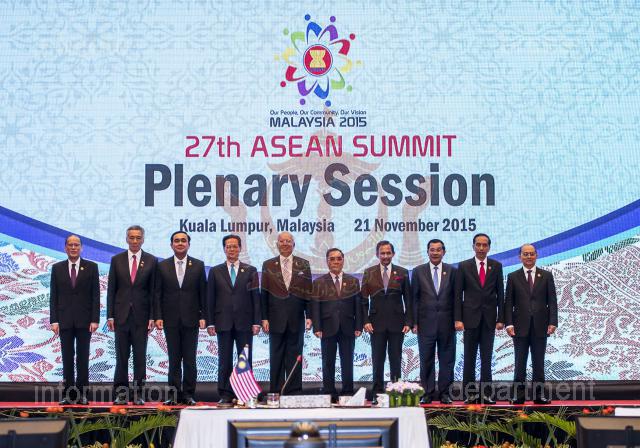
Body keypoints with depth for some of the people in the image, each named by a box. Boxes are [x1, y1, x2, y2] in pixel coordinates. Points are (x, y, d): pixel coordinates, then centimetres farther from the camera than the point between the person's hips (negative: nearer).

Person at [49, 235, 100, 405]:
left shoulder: (91, 267, 3)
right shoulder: (57, 268, 7)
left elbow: (96, 295, 1)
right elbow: (53, 296, 6)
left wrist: (95, 320, -7)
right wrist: (54, 320, -2)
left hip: (84, 320, -1)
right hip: (65, 320, 1)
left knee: (83, 358, 1)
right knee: (67, 358, 4)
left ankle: (82, 394, 5)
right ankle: (69, 394, 7)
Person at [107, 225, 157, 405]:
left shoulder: (151, 261, 3)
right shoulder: (117, 260, 6)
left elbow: (153, 291, 2)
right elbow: (111, 289, 5)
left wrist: (152, 317, -5)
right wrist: (110, 316, -1)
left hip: (141, 315, -1)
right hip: (121, 315, 1)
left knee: (140, 357, 2)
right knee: (121, 357, 4)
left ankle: (138, 394, 8)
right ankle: (121, 394, 9)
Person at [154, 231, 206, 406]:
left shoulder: (198, 265, 5)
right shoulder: (162, 266, 6)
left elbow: (203, 293, 4)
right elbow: (158, 293, 4)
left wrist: (203, 316, -3)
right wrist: (158, 317, -4)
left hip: (191, 319, 0)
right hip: (171, 319, 1)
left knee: (190, 359, 1)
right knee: (174, 359, 4)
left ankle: (188, 394, 6)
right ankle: (174, 394, 7)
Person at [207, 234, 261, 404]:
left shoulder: (250, 271, 8)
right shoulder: (215, 271, 9)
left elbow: (256, 298, 4)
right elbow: (210, 299, 6)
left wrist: (256, 322, -3)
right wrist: (210, 323, -2)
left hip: (244, 323, 0)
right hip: (223, 323, 0)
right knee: (225, 361, 2)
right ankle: (225, 395, 5)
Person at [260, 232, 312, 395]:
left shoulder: (303, 265, 7)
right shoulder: (268, 265, 6)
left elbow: (308, 292, 5)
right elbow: (264, 294, 4)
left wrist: (309, 316, -3)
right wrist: (264, 318, -3)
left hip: (296, 320, 0)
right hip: (276, 319, 0)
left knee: (295, 357, 4)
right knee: (276, 357, 3)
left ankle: (295, 392, 8)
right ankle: (276, 392, 8)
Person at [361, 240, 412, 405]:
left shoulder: (402, 273, 6)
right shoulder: (369, 273, 6)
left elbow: (408, 299, 5)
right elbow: (364, 300, 5)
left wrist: (408, 321, -3)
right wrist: (366, 321, -6)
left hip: (396, 323, 0)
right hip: (377, 323, 0)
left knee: (396, 360, 3)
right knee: (377, 361, 2)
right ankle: (377, 393, 7)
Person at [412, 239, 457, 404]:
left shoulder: (452, 271, 5)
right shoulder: (418, 271, 4)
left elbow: (456, 297, 5)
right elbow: (414, 298, 4)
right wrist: (414, 322, -3)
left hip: (447, 322, 0)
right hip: (426, 322, 0)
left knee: (447, 359, 4)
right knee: (426, 360, 4)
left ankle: (444, 393, 12)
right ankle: (427, 393, 10)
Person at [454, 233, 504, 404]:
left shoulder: (496, 266, 6)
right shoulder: (464, 266, 3)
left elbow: (500, 293, 6)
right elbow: (458, 294, 1)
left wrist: (500, 319, 0)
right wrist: (458, 319, -6)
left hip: (489, 318, 1)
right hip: (470, 317, -1)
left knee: (487, 358, 3)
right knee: (469, 358, 3)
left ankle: (486, 394, 5)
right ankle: (470, 393, 8)